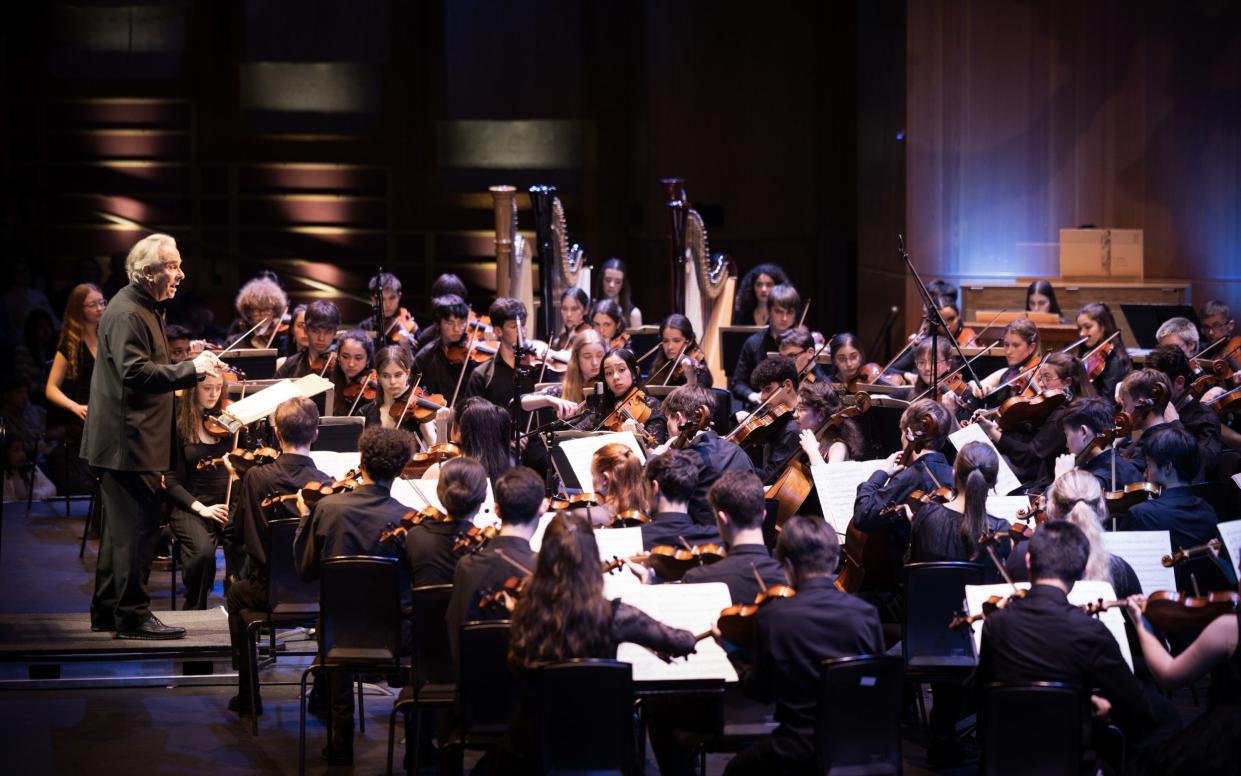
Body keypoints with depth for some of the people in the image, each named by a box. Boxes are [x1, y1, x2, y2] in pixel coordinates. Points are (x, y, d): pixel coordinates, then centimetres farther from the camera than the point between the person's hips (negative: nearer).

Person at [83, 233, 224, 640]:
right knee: (137, 528, -8)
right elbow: (136, 372, -26)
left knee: (122, 528, 15)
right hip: (128, 439, -11)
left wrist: (192, 364, 14)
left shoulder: (143, 309, 18)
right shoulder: (126, 313, -17)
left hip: (128, 440, 11)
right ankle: (133, 616, -4)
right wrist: (189, 368, -25)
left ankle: (107, 612, 23)